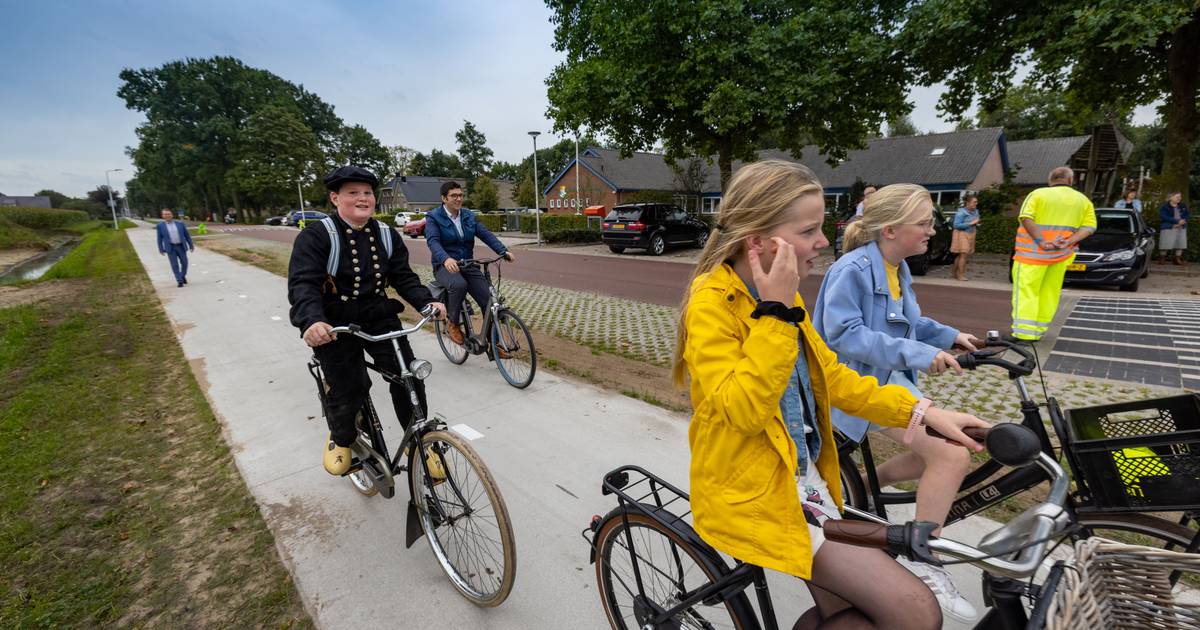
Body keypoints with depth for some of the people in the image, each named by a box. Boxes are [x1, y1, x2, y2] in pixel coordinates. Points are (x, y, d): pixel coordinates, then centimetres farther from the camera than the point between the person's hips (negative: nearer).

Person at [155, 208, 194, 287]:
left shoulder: (180, 223, 4)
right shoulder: (160, 226, 2)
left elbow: (187, 235, 8)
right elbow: (159, 238, 3)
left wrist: (191, 245, 6)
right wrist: (161, 249, 0)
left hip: (181, 247, 2)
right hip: (170, 248, -1)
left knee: (184, 263, 5)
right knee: (175, 265, -4)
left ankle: (183, 276, 31)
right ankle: (179, 281, 0)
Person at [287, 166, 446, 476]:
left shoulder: (386, 235, 5)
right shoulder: (316, 235, -11)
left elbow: (404, 277, 4)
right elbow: (302, 284, -20)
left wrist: (427, 302, -14)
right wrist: (311, 321, -39)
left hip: (379, 319, 4)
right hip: (334, 327, -3)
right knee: (347, 390, -3)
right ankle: (341, 438, 32)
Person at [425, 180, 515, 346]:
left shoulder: (469, 216, 9)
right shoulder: (434, 217, -5)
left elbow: (486, 234, -3)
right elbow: (433, 241, -22)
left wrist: (504, 251, -20)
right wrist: (446, 259, -43)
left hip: (468, 265, 4)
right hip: (445, 266, -4)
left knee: (488, 301, -10)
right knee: (459, 285, -38)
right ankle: (452, 323, -11)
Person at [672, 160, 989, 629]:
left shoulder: (779, 296, 6)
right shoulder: (712, 304, -20)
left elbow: (831, 377, 12)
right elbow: (742, 411, -29)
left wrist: (917, 410, 5)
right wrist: (775, 314, -29)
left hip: (803, 480, 8)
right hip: (752, 495, -8)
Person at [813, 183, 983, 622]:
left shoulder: (897, 268, 9)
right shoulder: (854, 269, -20)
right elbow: (843, 334, -26)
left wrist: (949, 336, 6)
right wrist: (916, 353, -27)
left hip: (888, 377, 10)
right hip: (858, 381, -10)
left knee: (946, 449, 9)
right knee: (953, 455, -17)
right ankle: (921, 562, -2)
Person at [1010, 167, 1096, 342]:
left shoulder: (1038, 194, -1)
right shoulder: (1083, 200, 12)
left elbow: (1026, 217, -15)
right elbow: (1089, 226, 4)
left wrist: (1040, 241, -16)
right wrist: (1067, 242, -7)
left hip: (1034, 252, -4)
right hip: (1061, 254, 5)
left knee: (1026, 290, -6)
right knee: (1049, 293, 11)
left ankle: (1024, 334, -14)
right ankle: (1038, 331, 13)